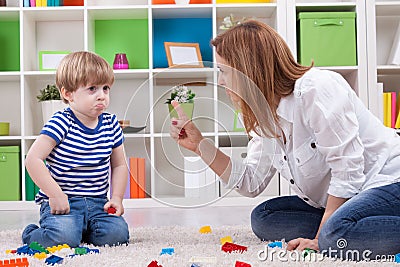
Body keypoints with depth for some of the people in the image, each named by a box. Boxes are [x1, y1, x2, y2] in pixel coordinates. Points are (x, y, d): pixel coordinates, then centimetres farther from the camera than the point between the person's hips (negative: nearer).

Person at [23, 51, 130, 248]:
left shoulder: (111, 124, 6)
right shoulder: (61, 123, -10)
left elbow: (119, 165, 15)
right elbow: (33, 159, -16)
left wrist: (116, 198, 1)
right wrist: (55, 195, -18)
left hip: (97, 202, 5)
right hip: (62, 202, -4)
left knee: (117, 235, -19)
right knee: (64, 238, -28)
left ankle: (81, 230, 14)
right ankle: (31, 234, 8)